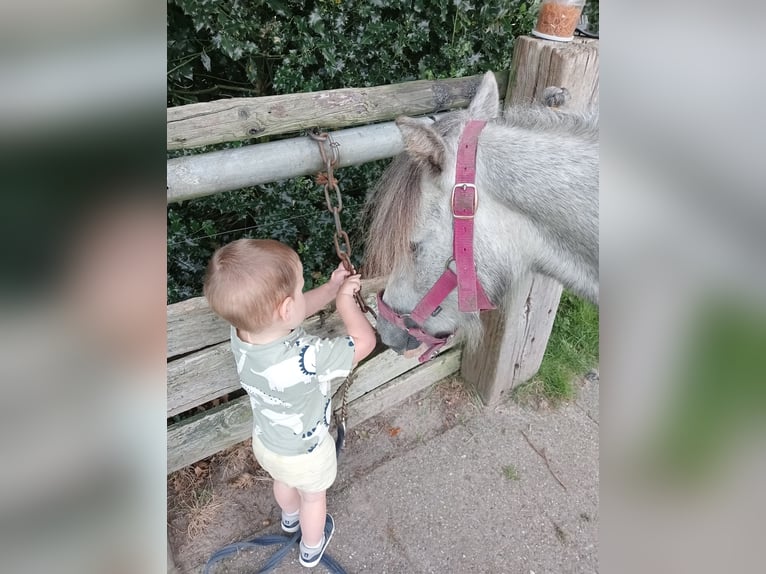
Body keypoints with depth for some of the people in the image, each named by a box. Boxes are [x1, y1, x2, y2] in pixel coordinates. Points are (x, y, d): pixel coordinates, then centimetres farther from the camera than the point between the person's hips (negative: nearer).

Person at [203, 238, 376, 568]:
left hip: (264, 441, 5)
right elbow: (365, 341, -33)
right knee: (313, 496, 29)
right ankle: (311, 548, 59)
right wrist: (344, 298, -20)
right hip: (304, 453, -5)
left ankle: (290, 518, 70)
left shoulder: (244, 331, -26)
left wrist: (331, 288, -14)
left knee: (283, 481, 37)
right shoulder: (306, 358, -47)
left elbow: (293, 313, -7)